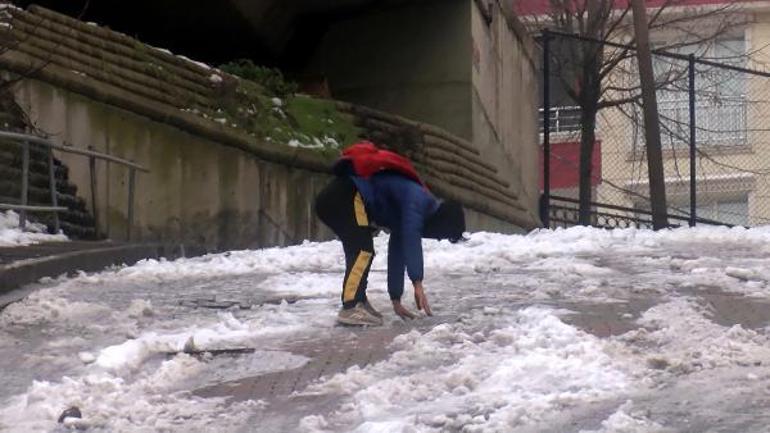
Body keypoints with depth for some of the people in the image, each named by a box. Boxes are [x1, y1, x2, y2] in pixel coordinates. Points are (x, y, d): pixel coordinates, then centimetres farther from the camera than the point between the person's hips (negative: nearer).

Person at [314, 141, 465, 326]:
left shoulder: (404, 215, 22)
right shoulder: (417, 200, -7)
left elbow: (397, 255, 29)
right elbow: (411, 241, -23)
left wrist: (396, 301, 30)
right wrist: (418, 283, -27)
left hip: (334, 200, 11)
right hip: (347, 196, -11)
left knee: (359, 251, 19)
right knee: (363, 250, -14)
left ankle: (358, 302, 23)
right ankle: (350, 308, -20)